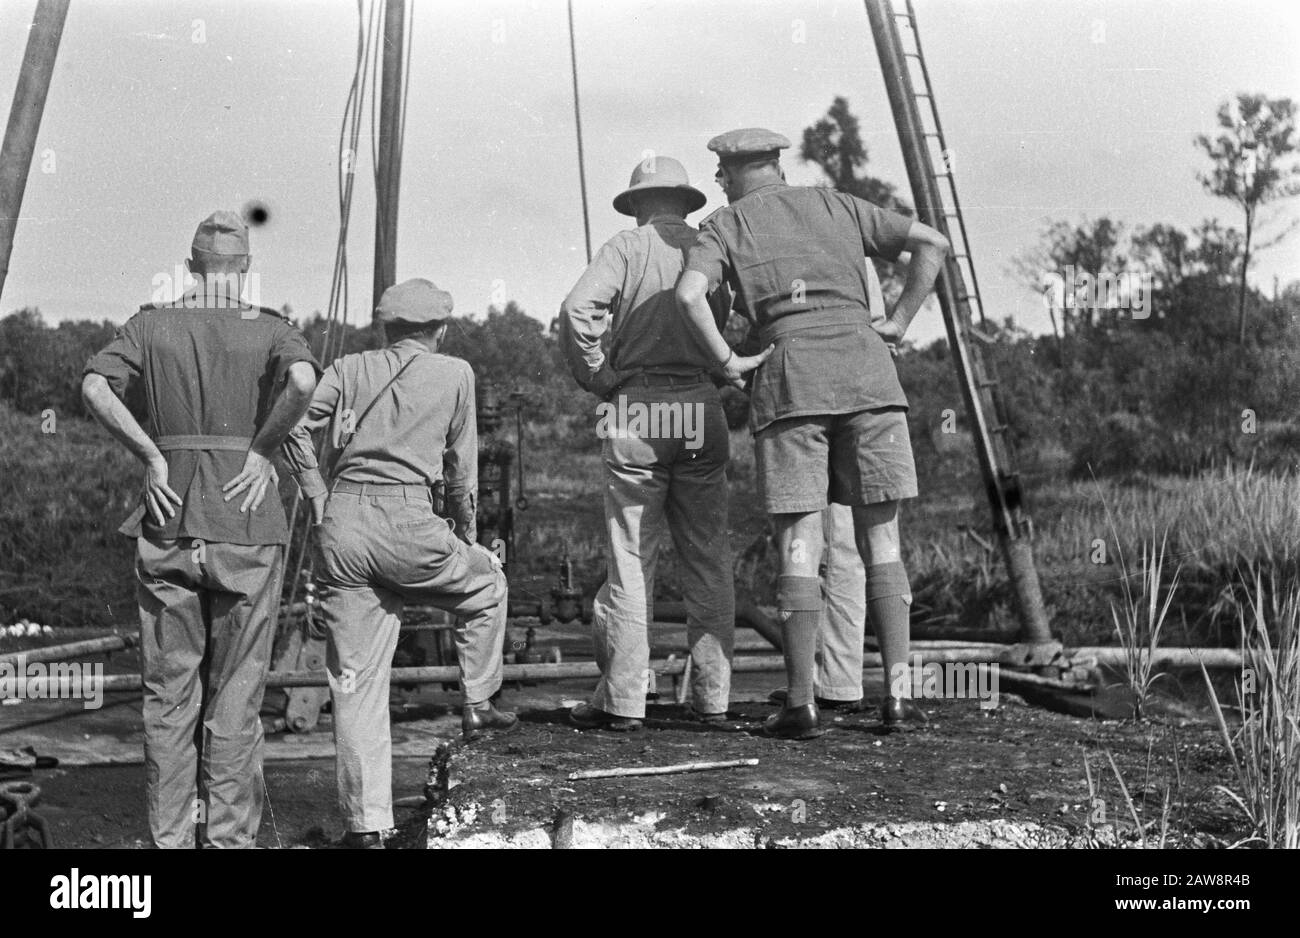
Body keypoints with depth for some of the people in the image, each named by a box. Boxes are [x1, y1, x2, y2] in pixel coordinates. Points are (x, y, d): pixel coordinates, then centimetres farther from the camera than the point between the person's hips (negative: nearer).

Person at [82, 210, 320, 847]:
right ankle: (229, 837, 11)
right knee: (236, 696, 6)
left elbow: (95, 388, -10)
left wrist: (151, 457, -4)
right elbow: (303, 381, -22)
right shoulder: (271, 330, 0)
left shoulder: (153, 324, 6)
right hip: (246, 521, -1)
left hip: (168, 521, 2)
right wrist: (264, 450, -10)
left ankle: (169, 838, 15)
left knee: (168, 693, 10)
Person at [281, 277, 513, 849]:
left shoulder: (349, 369, 16)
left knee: (355, 678, 7)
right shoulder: (455, 374, 11)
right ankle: (477, 704, 31)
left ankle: (365, 822, 9)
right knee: (486, 584, 28)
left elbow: (296, 427, 1)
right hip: (406, 523, -3)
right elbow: (462, 470, 14)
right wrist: (467, 538, 27)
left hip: (341, 524, 3)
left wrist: (320, 501, 8)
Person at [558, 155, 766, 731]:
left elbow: (578, 309, -13)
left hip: (637, 409, -3)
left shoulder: (626, 248, 1)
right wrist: (729, 374, 14)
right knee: (708, 559, 8)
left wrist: (597, 378, -4)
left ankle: (622, 699, 2)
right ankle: (713, 696, 11)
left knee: (631, 559, 0)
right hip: (703, 411, 3)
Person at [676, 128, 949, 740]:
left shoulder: (724, 227, 11)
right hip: (867, 372, 2)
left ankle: (801, 704, -2)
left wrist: (724, 360, 2)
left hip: (790, 379, -2)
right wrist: (897, 324, 12)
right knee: (881, 542, 7)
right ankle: (897, 692, 0)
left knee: (798, 546, 0)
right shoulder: (838, 206, 20)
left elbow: (689, 294, -10)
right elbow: (932, 243, 13)